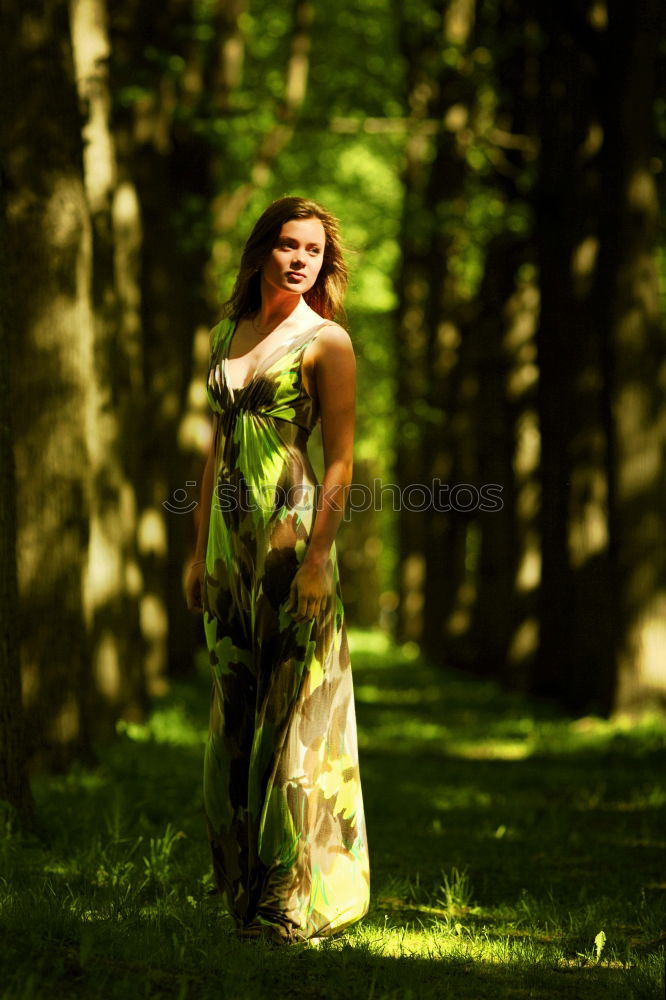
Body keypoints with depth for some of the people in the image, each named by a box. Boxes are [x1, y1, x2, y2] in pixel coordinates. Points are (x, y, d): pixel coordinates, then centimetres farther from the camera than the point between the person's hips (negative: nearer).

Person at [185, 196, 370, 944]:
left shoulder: (326, 342, -4)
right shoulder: (228, 330, 15)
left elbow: (341, 460, -10)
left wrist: (317, 556, -19)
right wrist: (200, 550, 15)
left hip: (292, 538, -6)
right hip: (232, 544, 6)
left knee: (295, 713, -5)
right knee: (236, 713, 8)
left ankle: (304, 900, 0)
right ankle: (247, 894, 15)